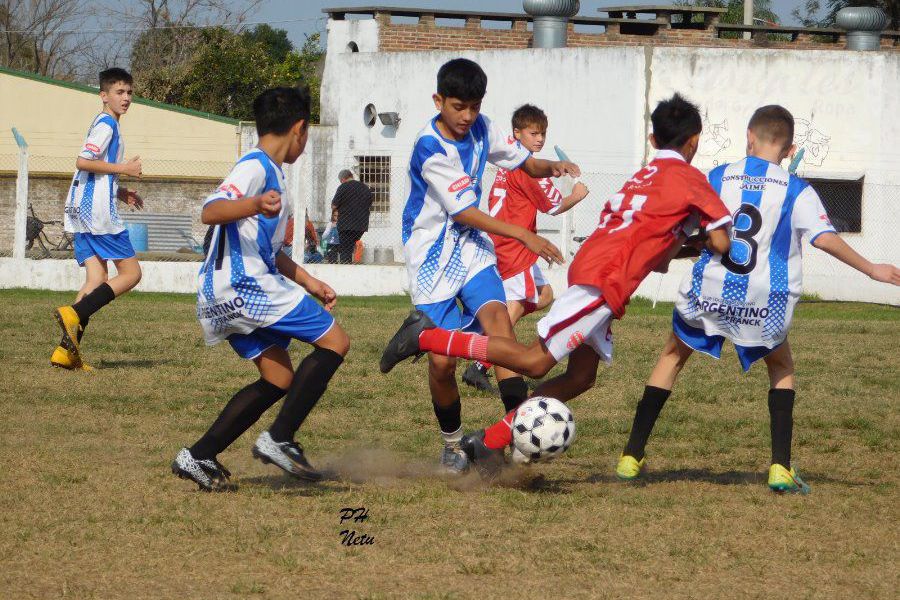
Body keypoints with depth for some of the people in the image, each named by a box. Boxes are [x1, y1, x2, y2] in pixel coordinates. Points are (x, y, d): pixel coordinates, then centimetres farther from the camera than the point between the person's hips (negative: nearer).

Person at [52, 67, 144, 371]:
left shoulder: (102, 125, 23)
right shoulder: (106, 124, -8)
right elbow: (83, 162, -19)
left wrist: (119, 192, 21)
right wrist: (123, 169, -12)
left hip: (81, 211, 10)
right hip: (98, 210, -10)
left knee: (97, 279, 4)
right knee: (130, 273, -6)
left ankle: (67, 350, -7)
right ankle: (74, 314, -21)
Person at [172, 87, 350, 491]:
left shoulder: (270, 172, 24)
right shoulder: (255, 167, -9)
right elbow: (210, 212, -26)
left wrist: (309, 284, 39)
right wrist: (254, 205, -44)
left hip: (227, 296, 10)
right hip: (243, 285, -10)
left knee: (279, 380, 12)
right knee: (335, 341, -10)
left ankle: (198, 457, 8)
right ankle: (279, 439, -15)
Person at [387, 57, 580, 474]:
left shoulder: (481, 129, 1)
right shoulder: (430, 149, -19)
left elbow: (525, 163, 13)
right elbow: (464, 212, -21)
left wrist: (551, 168, -11)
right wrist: (524, 236, -25)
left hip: (471, 246, 5)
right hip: (432, 255, -4)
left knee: (496, 314, -23)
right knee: (442, 360, -7)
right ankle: (452, 446, 16)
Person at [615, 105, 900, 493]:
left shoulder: (716, 179, 3)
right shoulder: (796, 191, -1)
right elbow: (826, 239, -10)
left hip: (708, 294, 1)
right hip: (765, 305, -1)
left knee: (673, 356, 23)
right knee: (781, 367, 25)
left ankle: (632, 456, 18)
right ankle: (781, 468, 11)